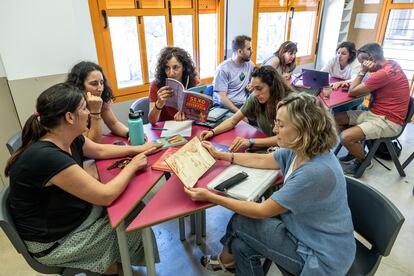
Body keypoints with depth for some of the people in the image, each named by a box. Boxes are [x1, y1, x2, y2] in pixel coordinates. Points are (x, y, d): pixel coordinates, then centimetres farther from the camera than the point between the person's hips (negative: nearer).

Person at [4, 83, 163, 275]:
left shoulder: (70, 140, -8)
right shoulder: (47, 157, -35)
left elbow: (100, 150, 12)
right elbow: (105, 196, -32)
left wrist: (137, 149, 6)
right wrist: (132, 165, -18)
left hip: (74, 214, 8)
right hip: (54, 242, -8)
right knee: (137, 228, -3)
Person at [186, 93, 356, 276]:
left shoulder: (316, 172, -34)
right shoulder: (299, 150, -9)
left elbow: (262, 211, -25)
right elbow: (261, 160, 7)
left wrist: (210, 197, -20)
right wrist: (220, 155, 11)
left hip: (322, 256, -7)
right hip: (308, 230, 7)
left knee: (240, 223, -5)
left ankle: (226, 260, 25)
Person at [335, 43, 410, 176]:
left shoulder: (383, 73, -25)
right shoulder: (390, 64, 5)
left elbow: (352, 92, -16)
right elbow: (367, 87, 9)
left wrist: (363, 71, -12)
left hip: (388, 121, -10)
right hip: (375, 112, 10)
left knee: (346, 137, -27)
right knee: (336, 118, 4)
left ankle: (363, 161, 5)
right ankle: (356, 151, 20)